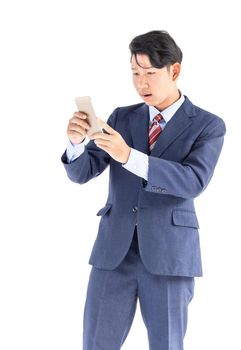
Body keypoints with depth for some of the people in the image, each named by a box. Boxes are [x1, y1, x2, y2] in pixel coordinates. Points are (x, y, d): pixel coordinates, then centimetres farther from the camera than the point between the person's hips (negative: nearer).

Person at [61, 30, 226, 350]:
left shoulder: (208, 125, -1)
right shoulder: (121, 117, 10)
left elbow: (193, 181, -18)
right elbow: (81, 172, 4)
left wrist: (129, 156, -29)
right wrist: (76, 141, -19)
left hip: (169, 252, -3)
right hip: (115, 249, 3)